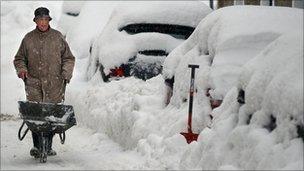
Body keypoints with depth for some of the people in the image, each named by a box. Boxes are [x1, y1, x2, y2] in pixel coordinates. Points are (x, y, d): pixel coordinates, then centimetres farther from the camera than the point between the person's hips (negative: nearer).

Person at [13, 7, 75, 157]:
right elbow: (19, 58, 20)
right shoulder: (28, 38, 11)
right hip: (34, 84, 0)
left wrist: (66, 74, 2)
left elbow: (68, 58, 16)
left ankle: (48, 146, 6)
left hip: (54, 84, 0)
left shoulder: (57, 37, 10)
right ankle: (36, 146, -2)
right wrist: (21, 69, 0)